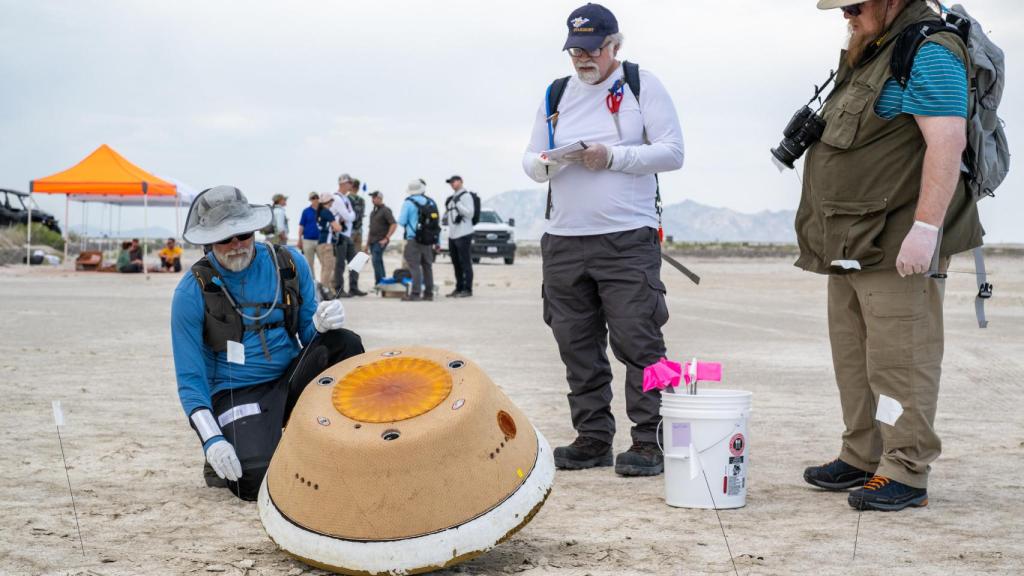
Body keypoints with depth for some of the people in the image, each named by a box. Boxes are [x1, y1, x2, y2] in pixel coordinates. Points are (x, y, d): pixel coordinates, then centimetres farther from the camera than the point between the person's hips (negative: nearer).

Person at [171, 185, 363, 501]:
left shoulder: (289, 263, -1)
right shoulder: (192, 291, -10)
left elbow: (306, 334, 7)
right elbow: (189, 377, -9)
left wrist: (322, 323, -19)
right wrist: (212, 440, -22)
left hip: (291, 379, 4)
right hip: (236, 393, -4)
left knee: (345, 342, -23)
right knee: (256, 481, -29)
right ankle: (223, 462, 8)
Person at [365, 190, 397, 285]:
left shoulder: (385, 210, -6)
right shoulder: (373, 212, 18)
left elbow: (394, 224, -15)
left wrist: (386, 238, -18)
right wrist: (367, 244, 20)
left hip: (380, 241, -8)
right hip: (372, 241, 8)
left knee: (376, 260, -17)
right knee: (379, 262, 8)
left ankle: (379, 283, -16)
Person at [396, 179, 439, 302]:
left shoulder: (408, 203, -7)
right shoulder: (431, 202, 9)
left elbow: (401, 221, -9)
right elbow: (437, 222, 10)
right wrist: (437, 242, 13)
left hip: (414, 240, -6)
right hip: (429, 240, 6)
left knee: (414, 266, -7)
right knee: (427, 266, 13)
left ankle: (415, 294, -13)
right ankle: (428, 293, 17)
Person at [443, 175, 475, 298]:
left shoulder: (466, 196, -7)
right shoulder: (453, 197, 20)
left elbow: (470, 213, -16)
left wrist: (457, 204, -19)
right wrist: (447, 207, 10)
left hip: (463, 234, -9)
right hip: (453, 234, 9)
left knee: (465, 263, -6)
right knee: (456, 263, 12)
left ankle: (467, 289, -4)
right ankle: (459, 288, 19)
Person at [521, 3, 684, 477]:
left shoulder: (642, 85, 3)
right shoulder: (556, 95, 16)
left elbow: (672, 152, -4)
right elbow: (530, 160, 15)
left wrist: (613, 156, -14)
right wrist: (546, 164, -8)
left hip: (628, 240, -4)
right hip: (564, 241, 5)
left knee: (638, 342, -7)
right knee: (577, 346, 7)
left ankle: (648, 442, 0)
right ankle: (593, 439, 16)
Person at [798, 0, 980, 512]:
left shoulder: (929, 52, -12)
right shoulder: (870, 55, 19)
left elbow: (948, 142, -23)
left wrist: (926, 228, -28)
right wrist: (830, 237, 23)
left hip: (898, 246, -10)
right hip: (852, 246, 10)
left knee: (899, 359, -7)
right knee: (854, 356, 14)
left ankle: (906, 474, 0)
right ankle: (862, 459, 24)